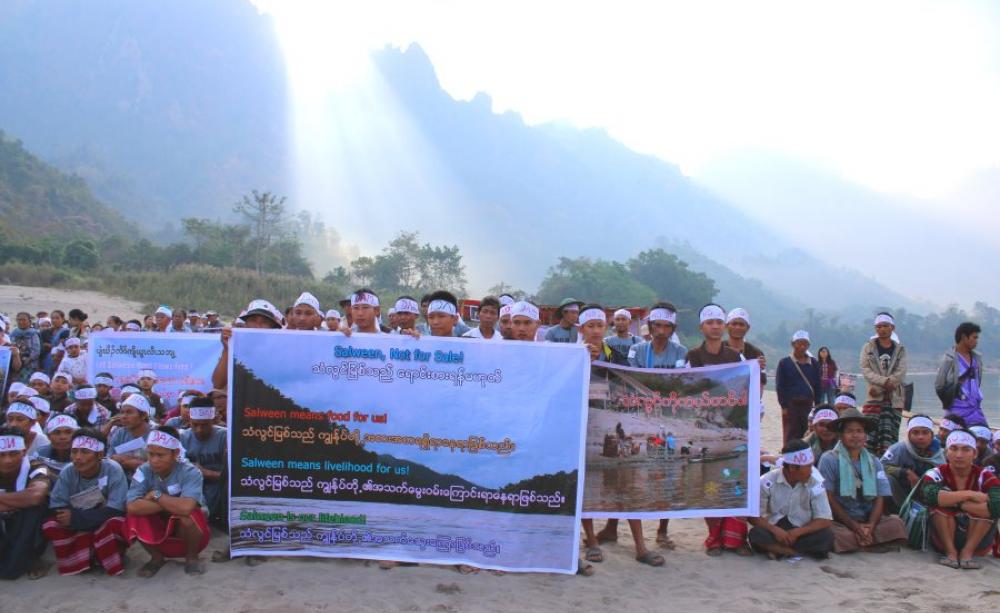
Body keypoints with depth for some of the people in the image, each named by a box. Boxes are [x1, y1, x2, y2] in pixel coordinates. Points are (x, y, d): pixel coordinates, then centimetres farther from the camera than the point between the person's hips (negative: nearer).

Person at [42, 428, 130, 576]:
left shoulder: (113, 471, -22)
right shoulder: (67, 473, -14)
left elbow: (115, 511, -26)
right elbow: (56, 508, -16)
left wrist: (77, 518, -30)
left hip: (108, 526, -3)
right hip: (79, 530, 3)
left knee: (115, 523, -35)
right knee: (49, 525, -21)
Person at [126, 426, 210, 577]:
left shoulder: (190, 472, -22)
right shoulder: (144, 471, -13)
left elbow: (186, 507, -40)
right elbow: (132, 507, -29)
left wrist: (156, 495, -25)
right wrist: (173, 504, -29)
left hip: (188, 532, -3)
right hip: (159, 531, 3)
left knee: (187, 514, -34)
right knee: (135, 515, -23)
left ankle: (191, 557, -4)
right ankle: (157, 557, 3)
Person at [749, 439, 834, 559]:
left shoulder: (815, 483, -10)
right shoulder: (767, 482, -12)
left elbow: (825, 521, -11)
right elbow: (753, 516, -9)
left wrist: (796, 532, -24)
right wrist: (774, 529, -27)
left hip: (802, 533, 1)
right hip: (776, 531, -1)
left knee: (827, 535, -28)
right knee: (756, 535, -32)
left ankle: (778, 549, -18)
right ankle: (807, 551, -22)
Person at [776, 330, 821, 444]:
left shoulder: (814, 363, 9)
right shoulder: (784, 362, 0)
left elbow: (817, 386, 12)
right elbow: (779, 386, -2)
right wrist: (783, 406, -8)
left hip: (808, 404, 3)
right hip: (790, 404, -3)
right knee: (791, 435, -3)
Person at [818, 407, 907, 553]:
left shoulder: (874, 462, 10)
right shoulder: (829, 459, -3)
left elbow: (879, 499, 4)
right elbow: (829, 498, -7)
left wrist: (870, 526, -14)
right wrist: (855, 526, -13)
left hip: (868, 520, 4)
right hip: (839, 521, -4)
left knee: (896, 524, -23)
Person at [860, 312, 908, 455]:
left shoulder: (900, 349, 11)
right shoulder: (868, 347, 9)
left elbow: (901, 373, -1)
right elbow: (865, 370, -3)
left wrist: (879, 387, -14)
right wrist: (885, 381, -19)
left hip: (894, 398, 1)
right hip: (874, 398, -1)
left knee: (890, 435, -2)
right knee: (870, 433, -9)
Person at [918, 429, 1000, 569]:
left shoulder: (985, 477, -10)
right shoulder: (936, 474, -11)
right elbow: (929, 495, -35)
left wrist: (956, 503, -27)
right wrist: (968, 494, -32)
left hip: (977, 541, 1)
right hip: (943, 540, 0)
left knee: (987, 507, -24)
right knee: (941, 501, -25)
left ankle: (968, 552, -17)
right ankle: (950, 552, -19)